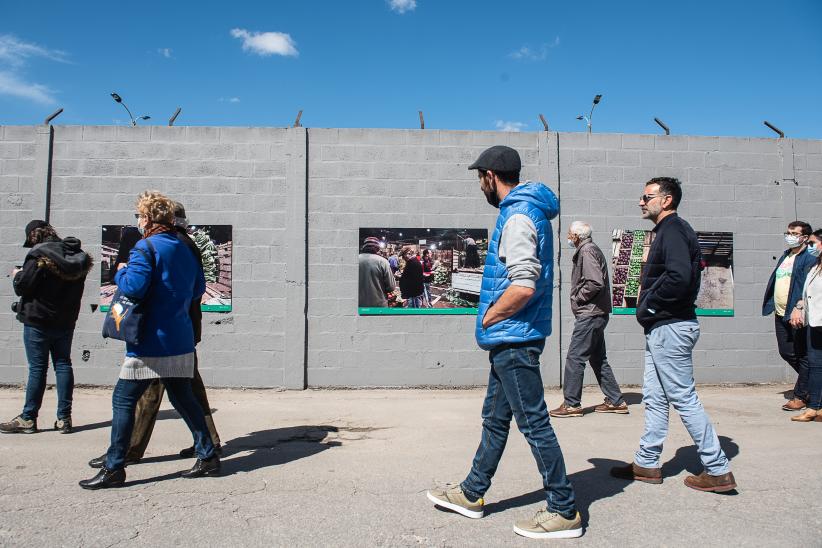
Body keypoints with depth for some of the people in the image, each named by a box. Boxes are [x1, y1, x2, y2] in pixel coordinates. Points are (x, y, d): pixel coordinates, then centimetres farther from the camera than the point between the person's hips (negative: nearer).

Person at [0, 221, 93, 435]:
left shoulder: (39, 254, -14)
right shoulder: (78, 255, 6)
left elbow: (23, 287, -14)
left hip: (38, 321, -5)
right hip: (66, 320, 6)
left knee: (37, 368, 1)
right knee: (63, 364, 8)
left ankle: (28, 419, 11)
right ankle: (64, 418, 10)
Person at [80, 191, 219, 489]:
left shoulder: (145, 247, -10)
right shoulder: (184, 249, 13)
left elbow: (134, 286, -22)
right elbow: (198, 288, 18)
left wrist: (121, 272, -3)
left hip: (150, 342, -7)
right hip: (181, 342, 7)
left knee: (123, 400, 3)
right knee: (183, 398, 15)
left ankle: (113, 468, 8)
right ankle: (208, 456, 17)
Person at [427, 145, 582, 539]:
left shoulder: (518, 215, -17)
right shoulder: (526, 210, 15)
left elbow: (523, 286, -27)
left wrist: (488, 319, -12)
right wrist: (492, 322, 15)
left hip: (513, 339, -11)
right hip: (510, 338, 11)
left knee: (534, 423, 0)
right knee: (495, 418, 18)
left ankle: (564, 512, 13)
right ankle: (472, 494, 33)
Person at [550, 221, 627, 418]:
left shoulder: (587, 251, -14)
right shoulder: (589, 249, 17)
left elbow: (595, 282, -24)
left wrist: (578, 298, -12)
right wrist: (578, 298, 9)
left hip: (590, 314, -10)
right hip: (595, 313, 11)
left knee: (574, 357, -6)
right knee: (598, 359, 15)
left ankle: (571, 404, 0)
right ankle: (616, 401, 21)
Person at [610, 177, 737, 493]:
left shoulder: (673, 230, -13)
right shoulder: (668, 230, 18)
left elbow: (679, 277, -28)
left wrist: (648, 305, -15)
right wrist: (648, 308, 7)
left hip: (670, 327, -11)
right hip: (661, 328, 11)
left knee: (684, 398, -3)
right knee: (655, 398, 13)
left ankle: (718, 470, 8)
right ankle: (647, 464, 22)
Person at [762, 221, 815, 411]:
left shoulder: (809, 258, -9)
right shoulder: (785, 256, 16)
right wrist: (773, 306, 14)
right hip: (781, 315, 8)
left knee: (803, 355, 3)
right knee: (786, 352, 13)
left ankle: (800, 396, 11)